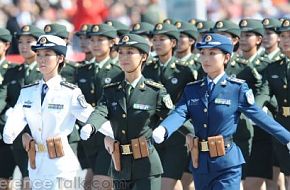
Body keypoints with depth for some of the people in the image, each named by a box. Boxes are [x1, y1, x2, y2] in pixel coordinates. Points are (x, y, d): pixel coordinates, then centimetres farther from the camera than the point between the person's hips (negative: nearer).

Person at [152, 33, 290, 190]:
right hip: (200, 164, 5)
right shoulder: (191, 90, 8)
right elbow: (179, 114, -8)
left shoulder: (237, 88, -3)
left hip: (227, 166, -5)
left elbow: (259, 116, -1)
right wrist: (162, 130, -29)